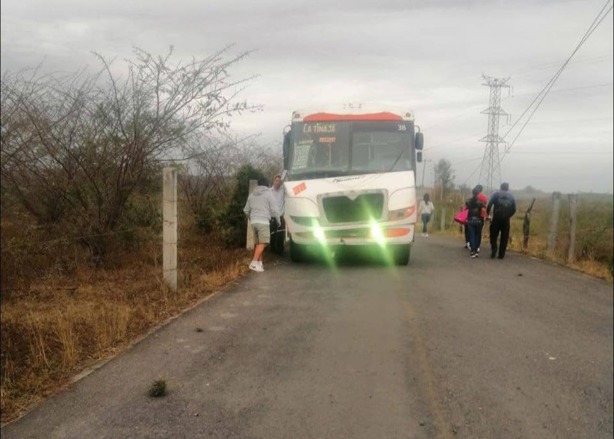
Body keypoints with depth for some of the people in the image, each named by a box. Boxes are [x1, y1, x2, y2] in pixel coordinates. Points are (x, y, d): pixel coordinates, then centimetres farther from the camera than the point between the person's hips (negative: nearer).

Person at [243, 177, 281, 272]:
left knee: (257, 243, 12)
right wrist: (278, 220, 12)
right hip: (263, 221, -6)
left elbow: (246, 210, 22)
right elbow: (274, 210, -3)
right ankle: (254, 263, -21)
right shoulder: (268, 194, 1)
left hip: (253, 221, 6)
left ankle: (259, 263, 10)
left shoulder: (251, 195, 17)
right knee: (262, 243, -10)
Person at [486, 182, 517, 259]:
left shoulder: (496, 194, 4)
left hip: (496, 218, -2)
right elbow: (514, 209, 7)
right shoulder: (511, 197, 11)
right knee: (504, 237, 8)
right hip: (506, 220, 2)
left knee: (493, 236, 8)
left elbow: (489, 205, -6)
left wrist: (488, 214, 6)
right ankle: (501, 254, 8)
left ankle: (494, 249, -11)